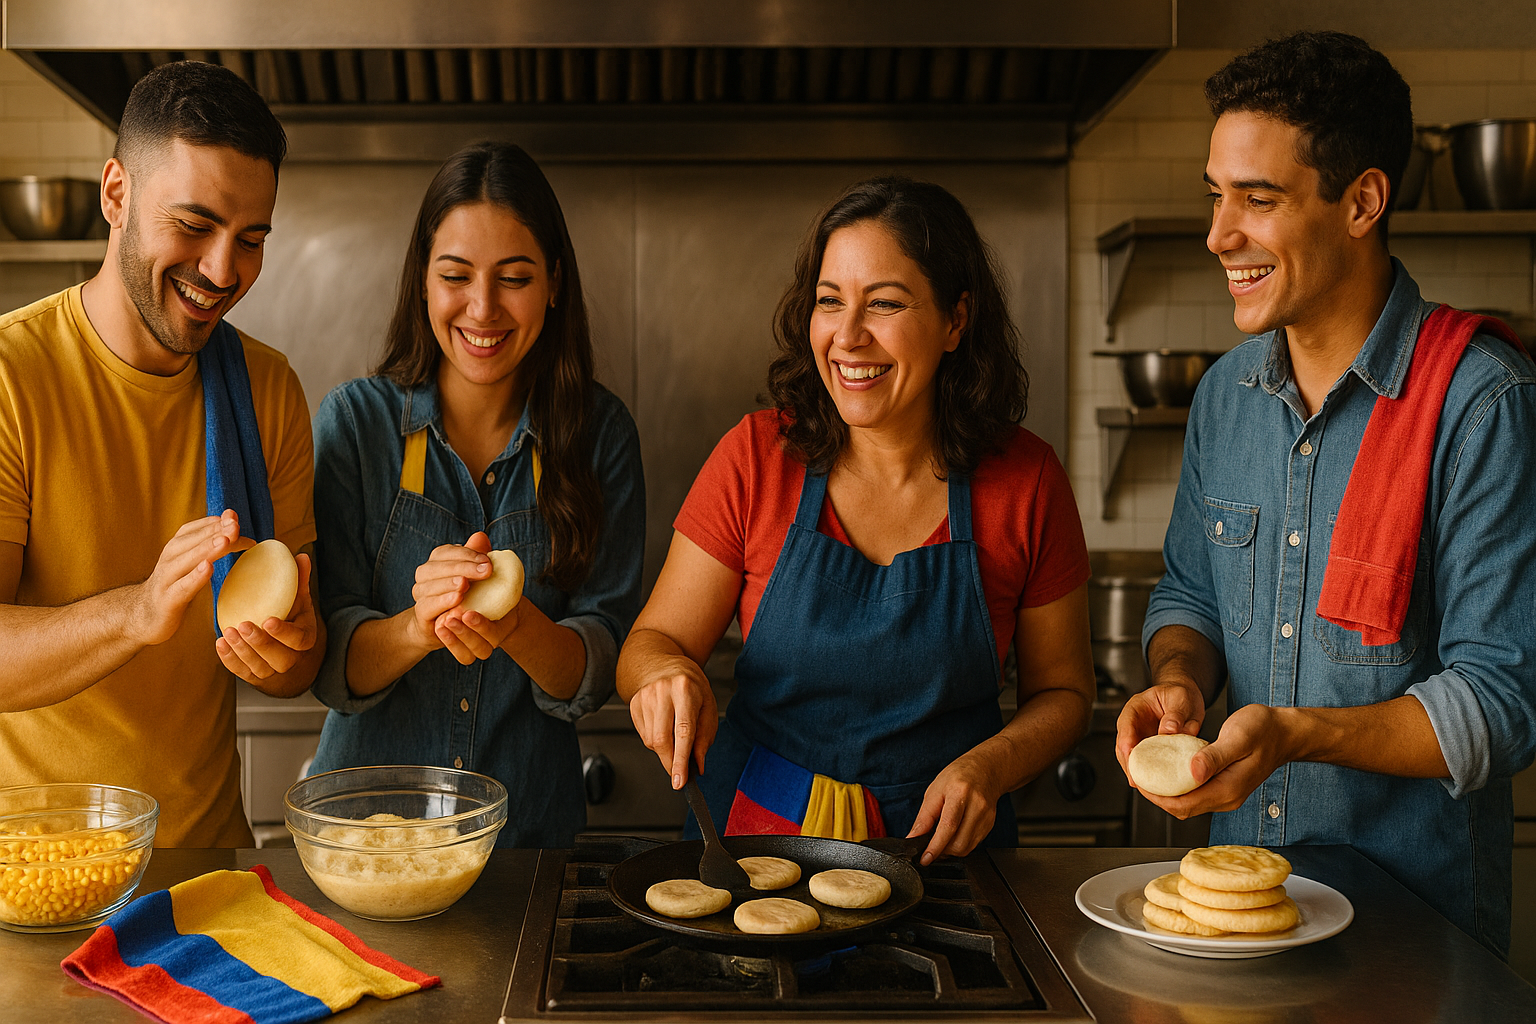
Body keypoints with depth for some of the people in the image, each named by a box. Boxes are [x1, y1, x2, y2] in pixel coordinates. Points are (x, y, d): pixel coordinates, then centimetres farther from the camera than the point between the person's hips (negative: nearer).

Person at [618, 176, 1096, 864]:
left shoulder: (1025, 479, -6)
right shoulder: (756, 457, -6)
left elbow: (1061, 690, 5)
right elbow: (649, 644, -2)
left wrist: (989, 767, -14)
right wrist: (668, 671, -24)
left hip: (939, 837, 1)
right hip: (759, 822, 0)